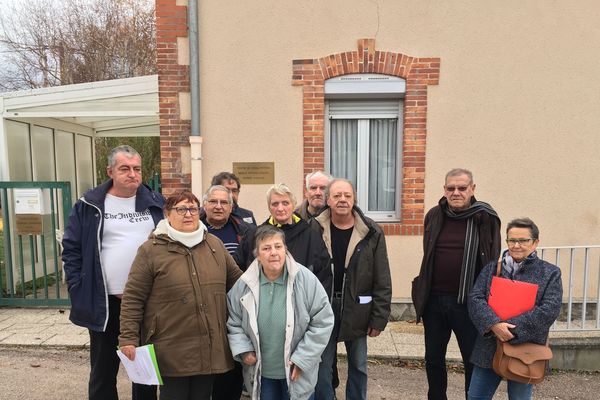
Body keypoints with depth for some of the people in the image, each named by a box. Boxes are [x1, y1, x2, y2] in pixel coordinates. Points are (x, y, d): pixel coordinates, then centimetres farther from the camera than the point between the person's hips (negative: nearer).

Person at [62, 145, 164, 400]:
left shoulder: (156, 203, 2)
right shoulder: (89, 205, -2)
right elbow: (71, 249, 1)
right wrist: (78, 289, -6)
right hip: (103, 302, -1)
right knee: (103, 369, 15)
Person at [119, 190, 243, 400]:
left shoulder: (215, 244, 6)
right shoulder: (151, 249, -6)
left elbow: (237, 279, 16)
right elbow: (133, 298, -5)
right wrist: (128, 339, -9)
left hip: (210, 348, 4)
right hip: (172, 351, -4)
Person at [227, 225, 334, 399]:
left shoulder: (306, 279, -16)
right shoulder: (244, 284, -8)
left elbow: (323, 321, -11)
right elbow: (233, 322, 6)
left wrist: (302, 358, -12)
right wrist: (243, 350, -7)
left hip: (296, 371, -2)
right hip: (260, 371, 2)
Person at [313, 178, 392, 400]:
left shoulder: (371, 232, -8)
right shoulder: (314, 229, -7)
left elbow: (382, 281, -5)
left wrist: (379, 318, -5)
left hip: (357, 310, 1)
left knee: (358, 366, 17)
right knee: (321, 368, 12)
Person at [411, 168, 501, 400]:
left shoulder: (485, 218, -6)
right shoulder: (434, 216, 4)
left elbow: (492, 263, -3)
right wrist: (423, 293, 13)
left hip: (468, 302, -3)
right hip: (434, 300, 4)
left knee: (474, 361, 11)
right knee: (433, 358, 17)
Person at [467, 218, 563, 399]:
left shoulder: (550, 273, 0)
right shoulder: (492, 268, 7)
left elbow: (550, 309, -12)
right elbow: (475, 298, -3)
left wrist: (513, 329, -19)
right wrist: (493, 324, -21)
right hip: (489, 346, 3)